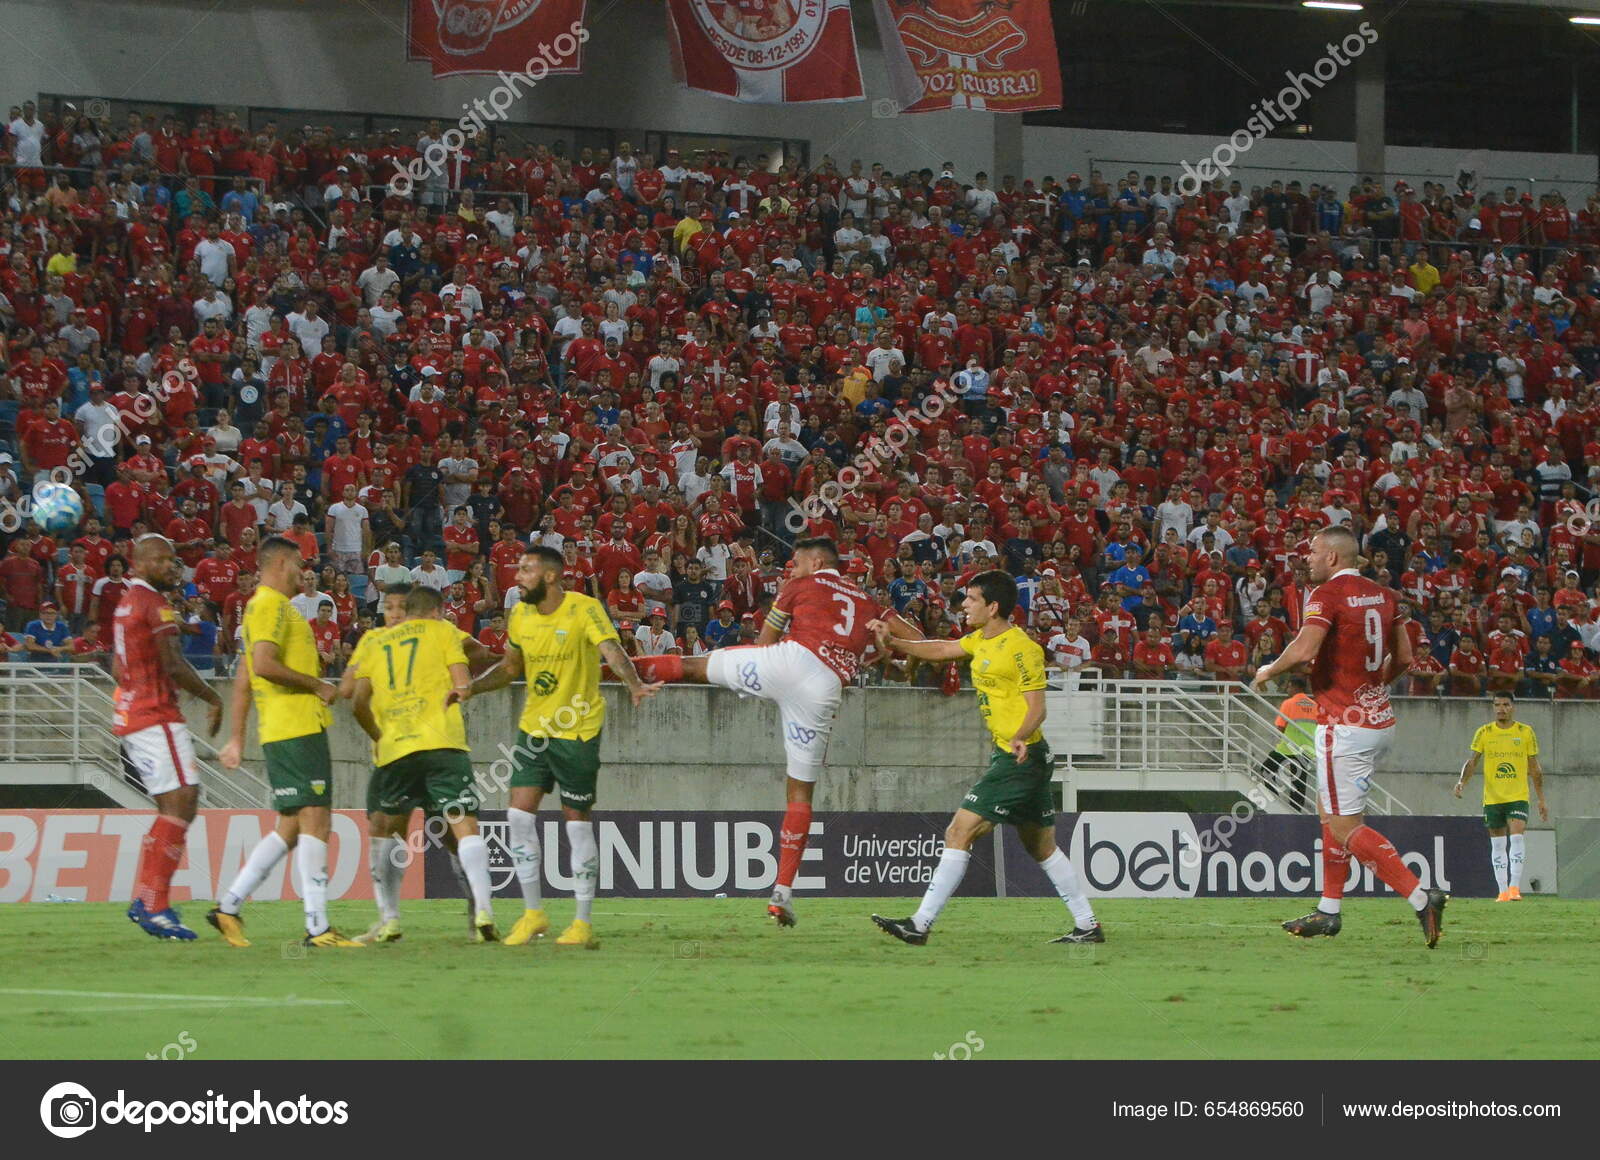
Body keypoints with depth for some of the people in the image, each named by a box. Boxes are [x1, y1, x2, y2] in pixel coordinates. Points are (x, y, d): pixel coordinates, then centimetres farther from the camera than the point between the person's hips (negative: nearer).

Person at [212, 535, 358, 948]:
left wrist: (237, 738, 24)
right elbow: (263, 664, -22)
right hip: (297, 726, -10)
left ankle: (229, 906, 9)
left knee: (291, 828, 10)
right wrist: (317, 685, -14)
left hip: (284, 731, 10)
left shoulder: (264, 606, 23)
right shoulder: (271, 605, -8)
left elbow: (243, 678, 24)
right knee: (315, 821, -11)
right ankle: (318, 927, -14)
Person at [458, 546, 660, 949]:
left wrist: (634, 684, -46)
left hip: (578, 731, -6)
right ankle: (533, 914, 10)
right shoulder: (520, 614, 5)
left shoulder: (585, 609, -14)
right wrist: (470, 688, 5)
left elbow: (612, 651, -27)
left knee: (578, 823, 0)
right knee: (519, 816, -3)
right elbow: (510, 667, 18)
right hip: (534, 729, 6)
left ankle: (584, 922, 9)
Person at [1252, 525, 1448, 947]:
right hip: (1380, 719, 9)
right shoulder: (1381, 595, 10)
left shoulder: (1327, 595, -13)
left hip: (1344, 725, -9)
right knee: (1329, 809, 21)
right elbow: (1403, 656, 15)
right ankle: (1329, 911, 23)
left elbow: (1303, 650, -25)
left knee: (1345, 827, -7)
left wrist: (1267, 672, -7)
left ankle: (1421, 898, -18)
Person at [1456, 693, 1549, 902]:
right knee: (1497, 844, 4)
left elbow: (1534, 769, 10)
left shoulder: (1526, 732, 4)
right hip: (1492, 797, 1)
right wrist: (1462, 781, -15)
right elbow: (1473, 761, 4)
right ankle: (1503, 890, 9)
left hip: (1518, 797, -1)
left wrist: (1541, 800, 10)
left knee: (1516, 838, -17)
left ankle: (1514, 887, -18)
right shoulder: (1484, 733, 4)